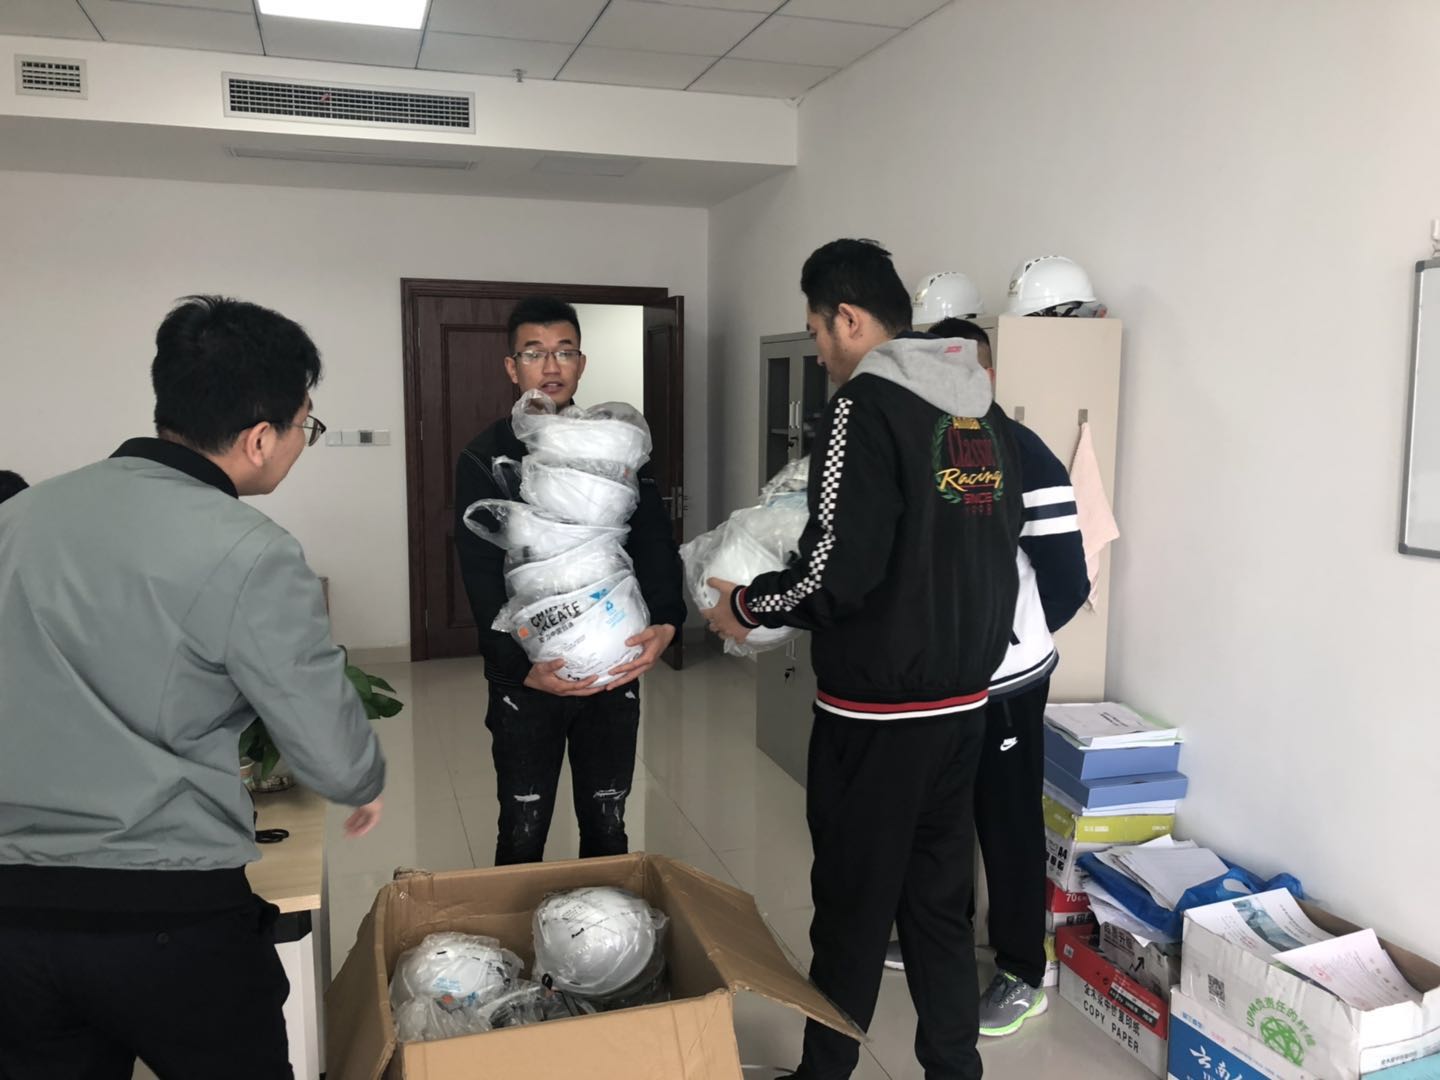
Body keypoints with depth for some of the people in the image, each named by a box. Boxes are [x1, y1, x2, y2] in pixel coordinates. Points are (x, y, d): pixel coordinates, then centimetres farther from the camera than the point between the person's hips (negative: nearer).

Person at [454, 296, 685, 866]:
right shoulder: (484, 459, -4)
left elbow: (654, 543, -6)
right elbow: (482, 578, -12)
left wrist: (665, 622, -25)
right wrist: (522, 666, -26)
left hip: (615, 668, 2)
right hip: (526, 675, -2)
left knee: (607, 828, 14)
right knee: (523, 833, 9)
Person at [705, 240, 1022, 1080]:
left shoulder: (866, 404, -15)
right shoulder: (988, 410, 9)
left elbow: (839, 570, -21)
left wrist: (746, 606, -6)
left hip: (878, 707, -7)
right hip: (964, 701, 7)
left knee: (854, 906, 8)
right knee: (940, 899, 17)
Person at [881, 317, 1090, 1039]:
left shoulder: (1021, 455, -16)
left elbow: (1067, 578, -15)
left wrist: (1010, 638, -6)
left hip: (1003, 680, -7)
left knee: (1009, 825, 6)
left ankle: (1023, 977, 23)